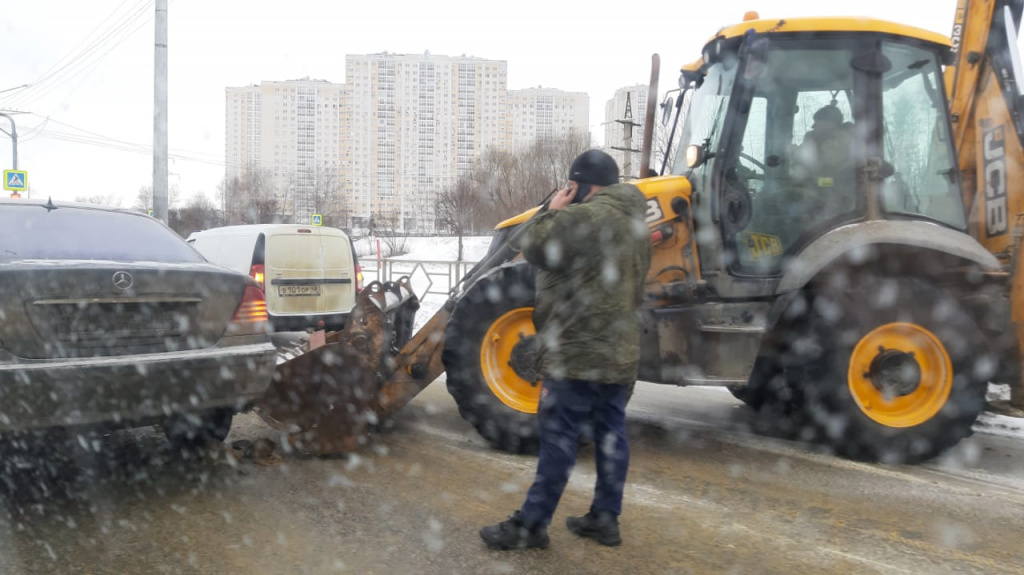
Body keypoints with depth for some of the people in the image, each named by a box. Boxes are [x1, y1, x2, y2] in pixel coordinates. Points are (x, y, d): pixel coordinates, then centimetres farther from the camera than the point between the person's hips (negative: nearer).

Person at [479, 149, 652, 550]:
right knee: (611, 433, 12)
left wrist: (553, 211, 3)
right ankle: (606, 517, 20)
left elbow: (535, 248, -9)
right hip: (620, 351, 9)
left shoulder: (584, 217, -17)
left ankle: (531, 524, 4)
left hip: (579, 351, -9)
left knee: (559, 438, -4)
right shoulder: (636, 224, 15)